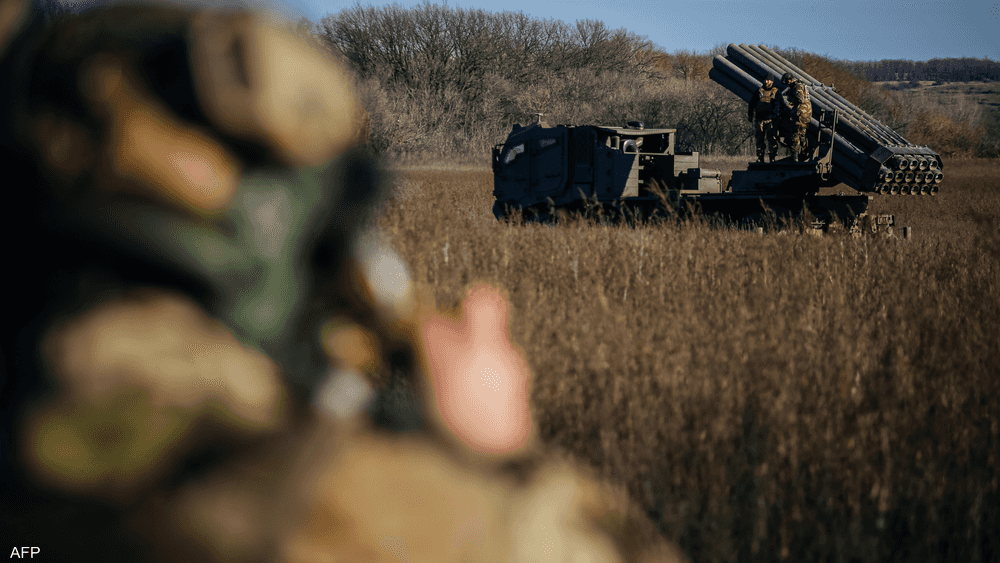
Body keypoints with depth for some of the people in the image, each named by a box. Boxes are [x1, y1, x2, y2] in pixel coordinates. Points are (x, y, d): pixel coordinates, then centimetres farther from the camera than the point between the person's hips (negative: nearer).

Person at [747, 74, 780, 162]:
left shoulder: (776, 92, 7)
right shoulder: (758, 91, 12)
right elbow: (752, 104, 17)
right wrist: (749, 115, 13)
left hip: (771, 119, -2)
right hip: (759, 118, 2)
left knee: (771, 139, -9)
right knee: (759, 140, 5)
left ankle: (772, 158, -5)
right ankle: (760, 159, 12)